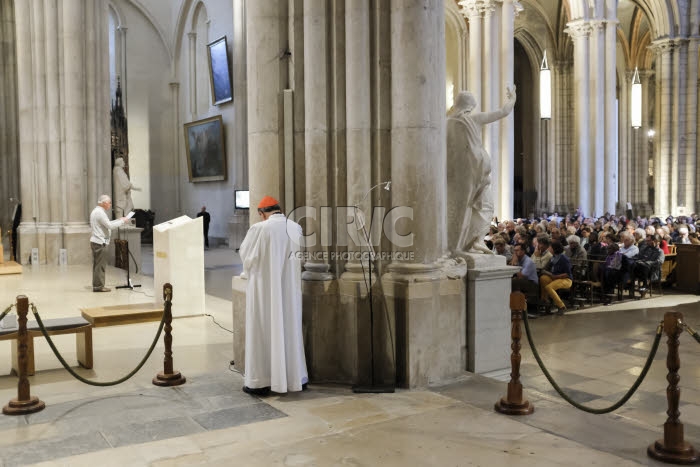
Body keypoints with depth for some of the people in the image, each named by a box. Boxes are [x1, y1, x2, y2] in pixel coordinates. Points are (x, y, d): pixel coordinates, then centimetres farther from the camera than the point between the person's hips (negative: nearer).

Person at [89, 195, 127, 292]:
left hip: (96, 241, 10)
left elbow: (107, 224, 20)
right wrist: (122, 221, -10)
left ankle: (97, 285, 18)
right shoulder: (100, 212, -15)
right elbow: (110, 226, -19)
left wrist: (119, 220, 13)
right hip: (100, 242, -10)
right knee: (100, 265, -6)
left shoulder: (96, 211, 18)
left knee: (97, 265, 13)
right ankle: (98, 286, -2)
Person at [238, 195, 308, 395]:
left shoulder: (258, 229, -13)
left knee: (262, 333, 5)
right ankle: (295, 377, 22)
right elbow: (298, 257, 8)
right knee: (290, 331, 14)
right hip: (289, 288, 4)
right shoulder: (296, 228, -1)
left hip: (264, 288, -4)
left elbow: (245, 255, -2)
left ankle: (260, 382, 11)